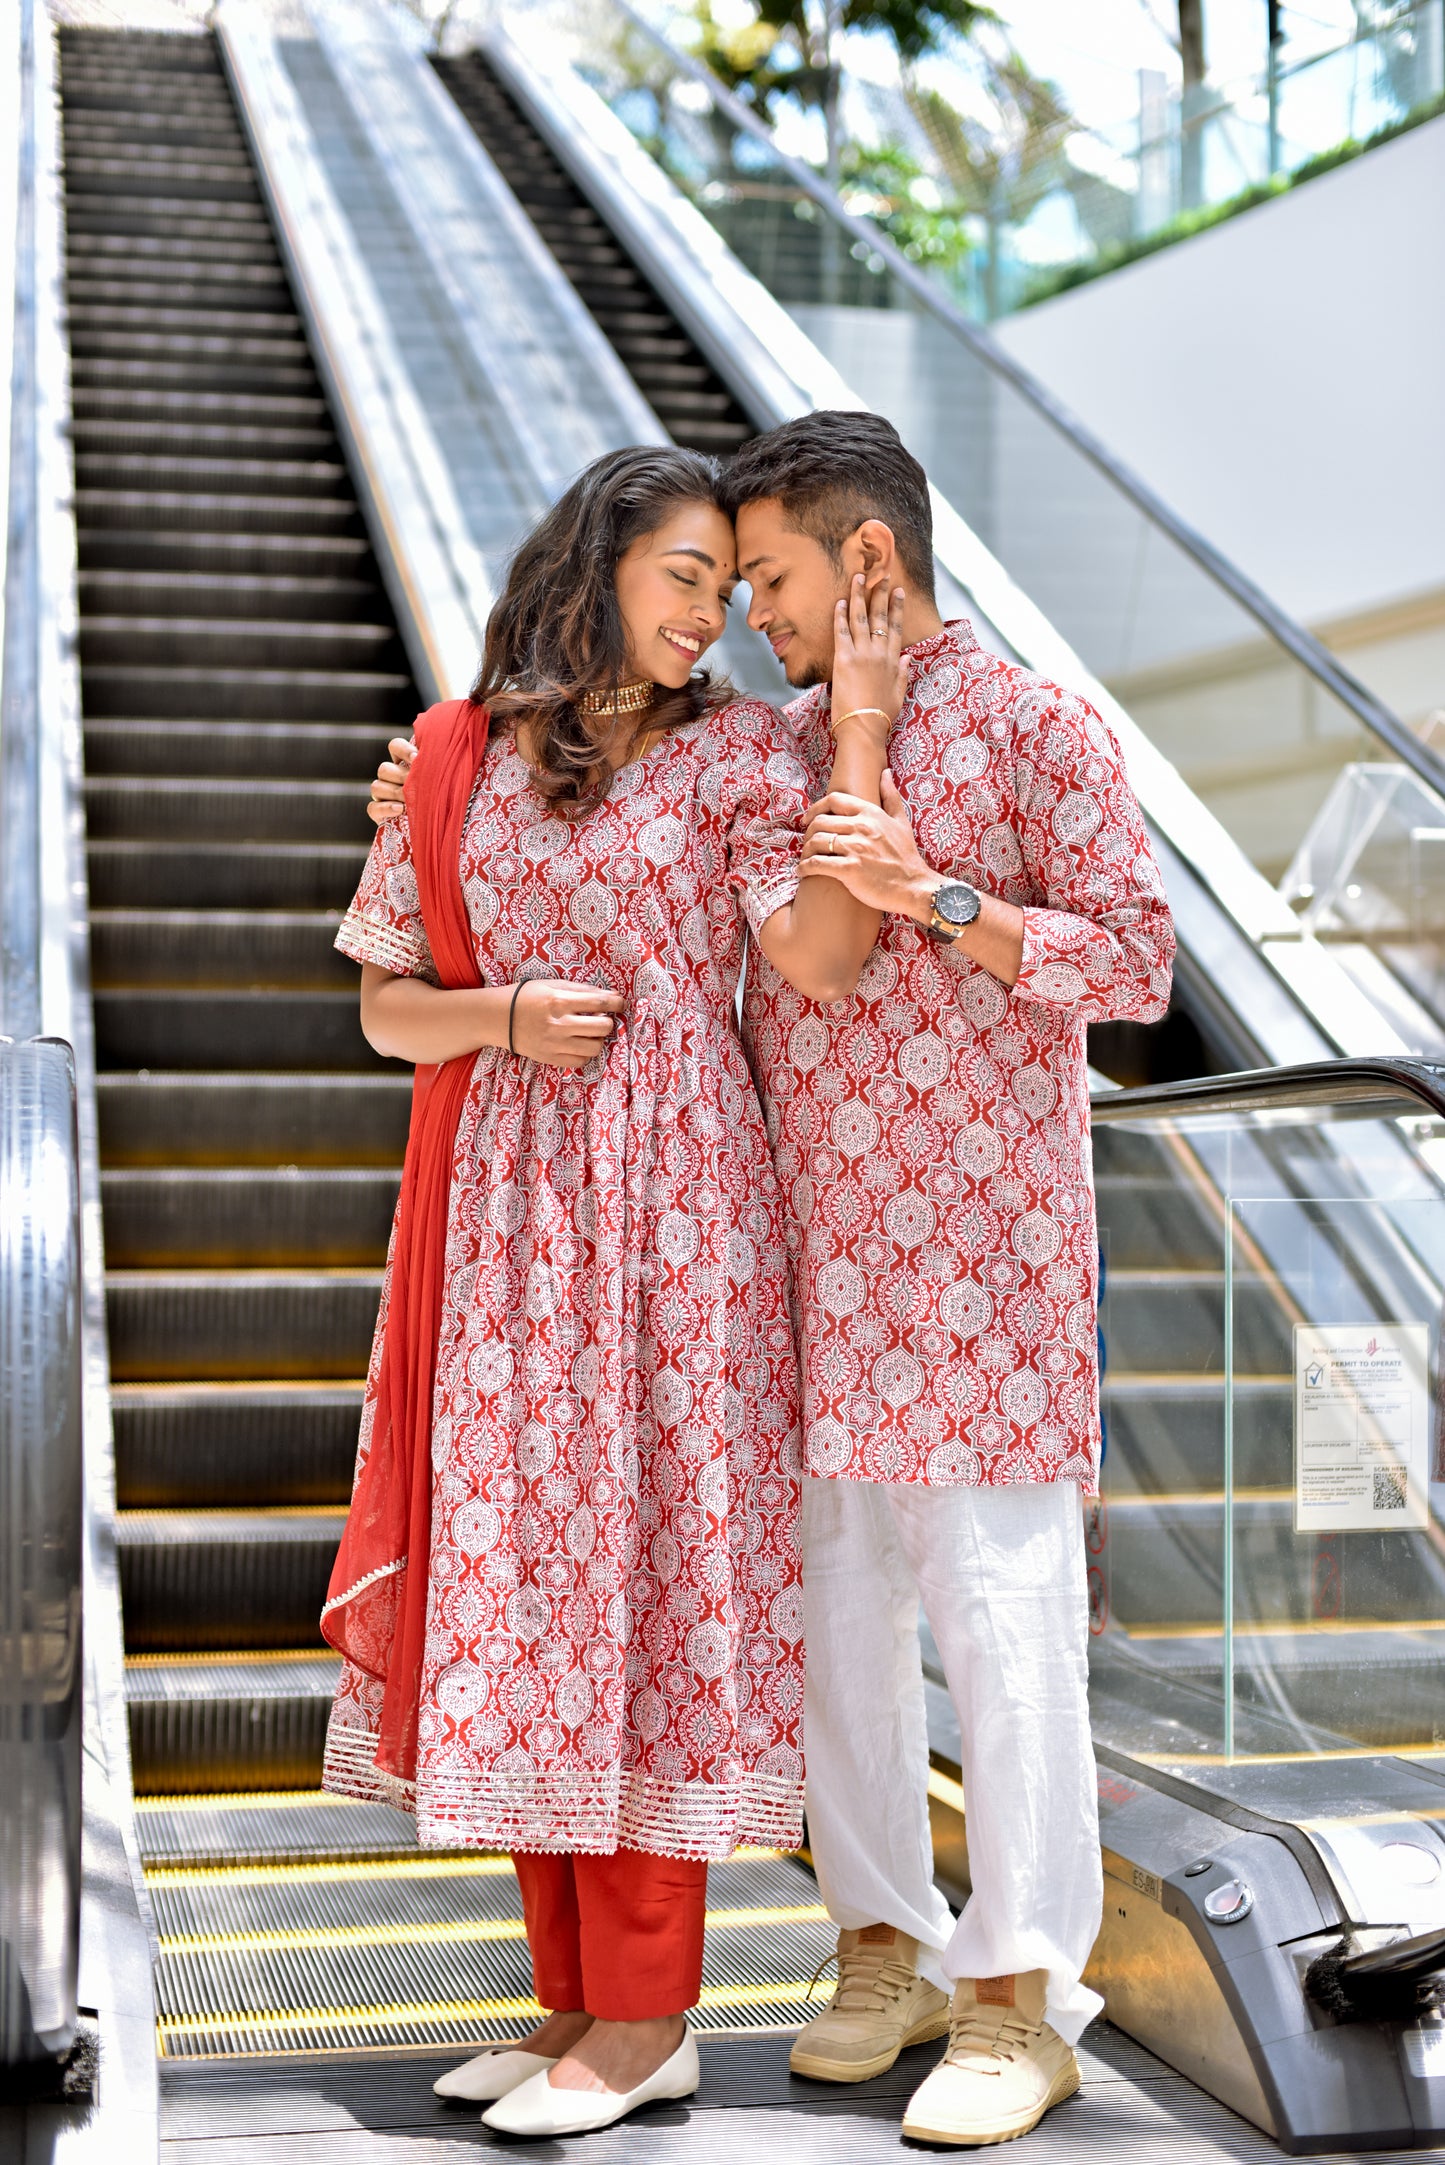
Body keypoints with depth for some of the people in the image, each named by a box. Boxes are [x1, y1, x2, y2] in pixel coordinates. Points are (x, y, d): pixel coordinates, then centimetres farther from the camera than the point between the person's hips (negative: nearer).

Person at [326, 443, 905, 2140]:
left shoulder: (734, 749, 2)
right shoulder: (457, 761, 9)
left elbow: (823, 963, -13)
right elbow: (386, 1005, 10)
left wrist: (862, 725, -15)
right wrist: (506, 1015, -9)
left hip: (673, 1215, -3)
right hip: (506, 1220, 4)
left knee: (643, 1573, -3)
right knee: (515, 1580, 6)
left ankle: (646, 2016, 7)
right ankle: (576, 1994, 18)